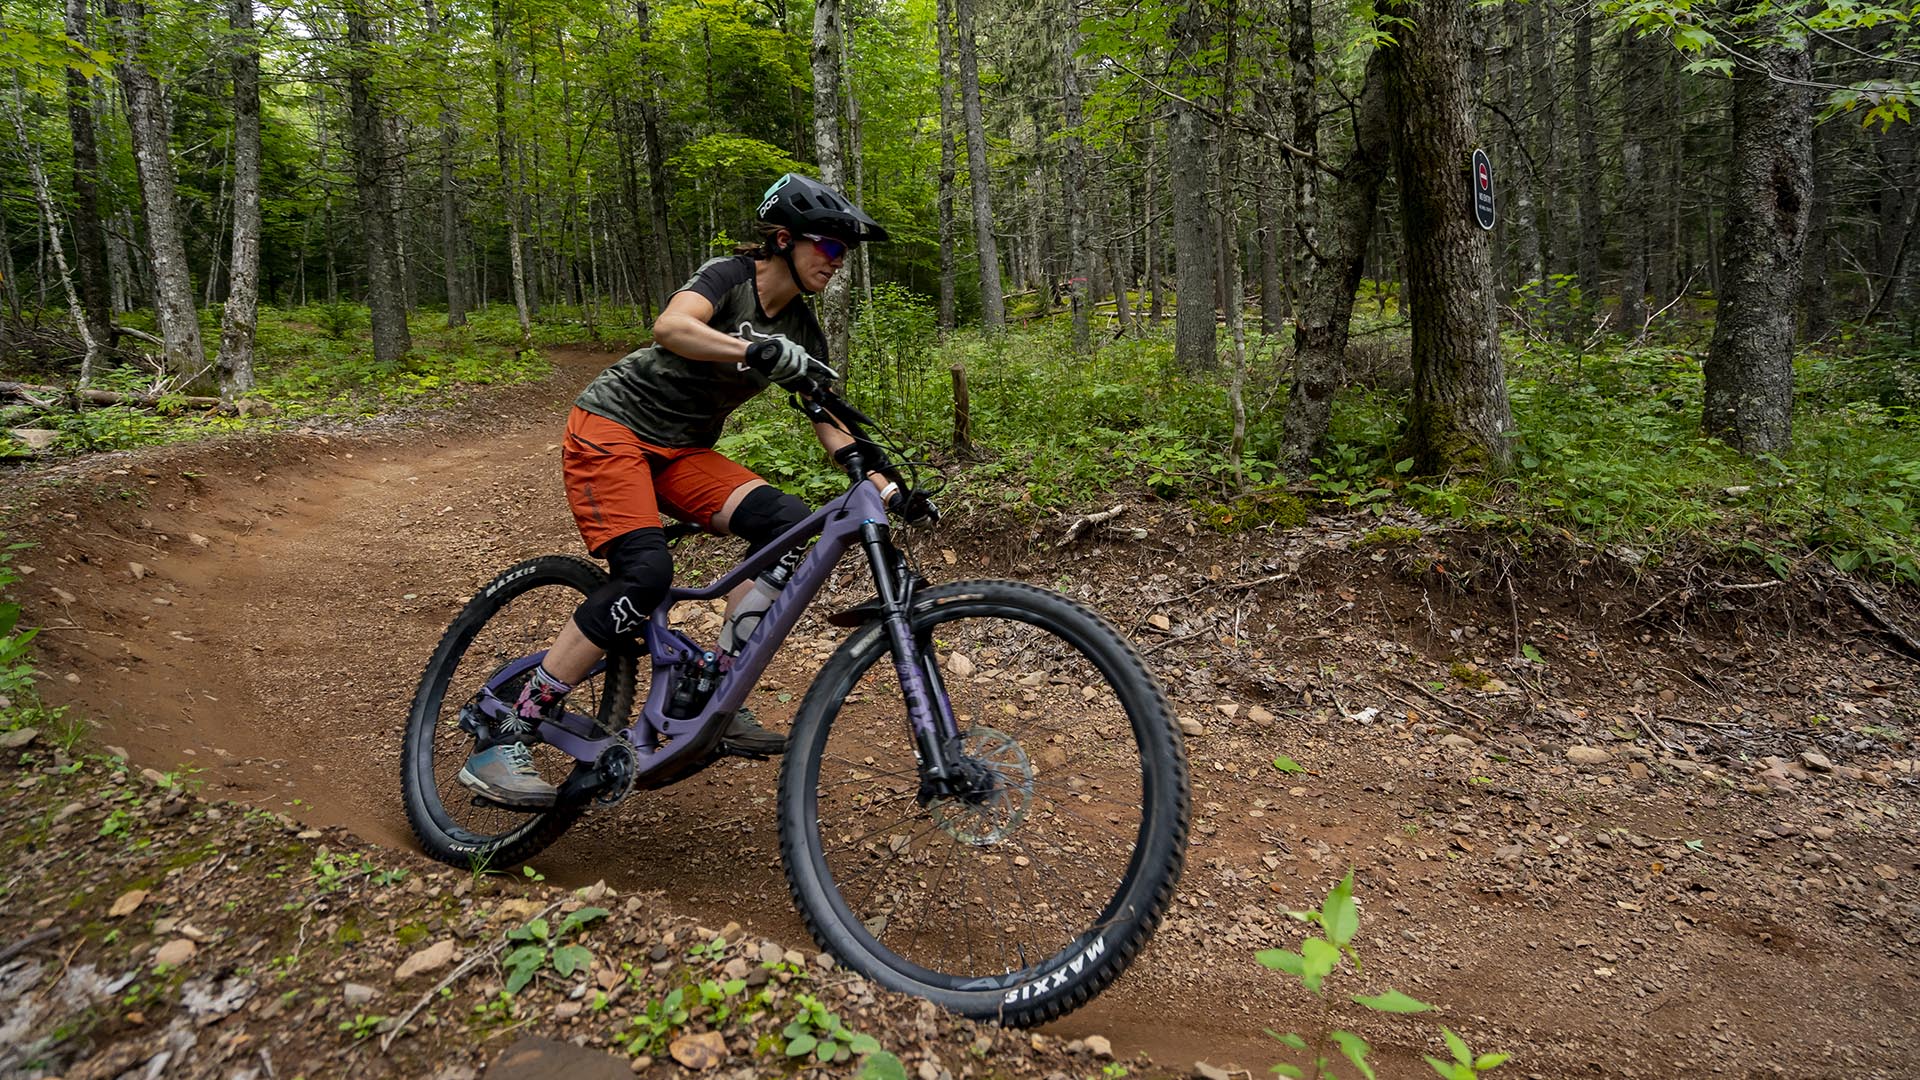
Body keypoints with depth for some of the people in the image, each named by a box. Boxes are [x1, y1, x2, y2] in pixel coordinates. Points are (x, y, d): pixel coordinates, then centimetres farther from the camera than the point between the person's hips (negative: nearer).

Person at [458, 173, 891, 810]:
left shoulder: (801, 330, 6)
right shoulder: (731, 277, -13)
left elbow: (830, 428, 4)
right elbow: (670, 328, -34)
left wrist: (886, 488, -8)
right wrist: (761, 351, -47)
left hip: (679, 451, 7)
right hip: (612, 428, -6)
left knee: (787, 522, -19)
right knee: (646, 572, -28)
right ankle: (501, 741, -18)